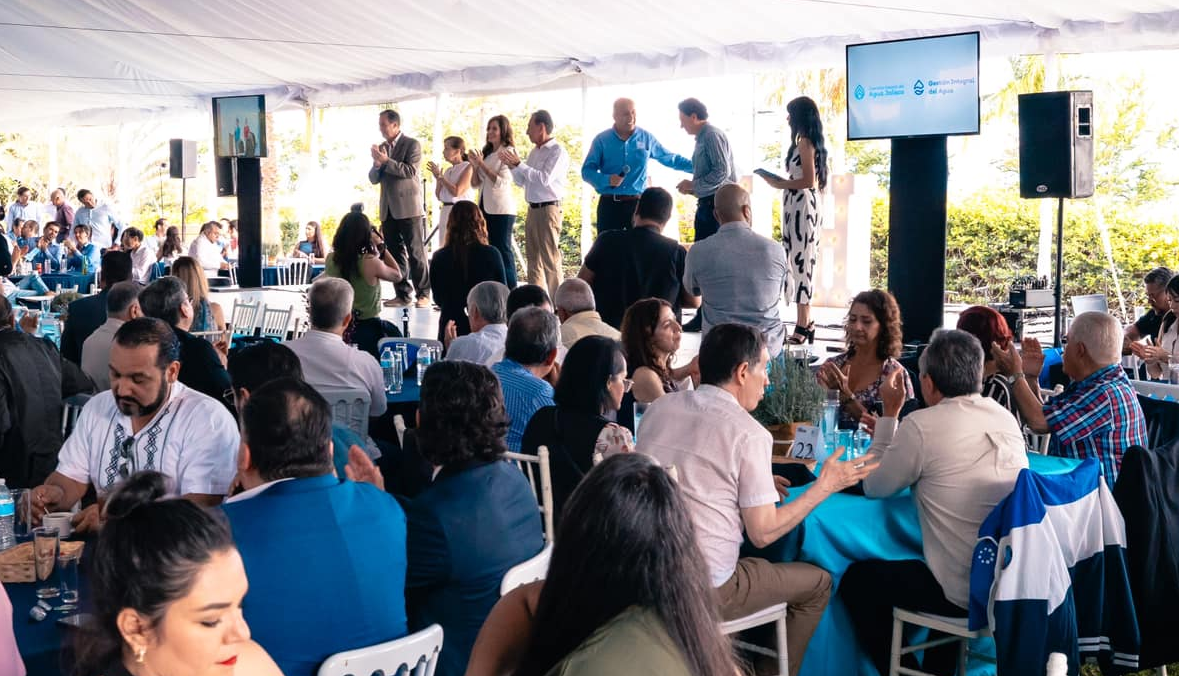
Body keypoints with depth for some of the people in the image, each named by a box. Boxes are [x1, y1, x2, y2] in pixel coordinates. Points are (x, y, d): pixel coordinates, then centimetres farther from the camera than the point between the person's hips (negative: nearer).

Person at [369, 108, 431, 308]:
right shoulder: (381, 148, 15)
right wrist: (377, 164, -7)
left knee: (416, 252, -5)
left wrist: (386, 161, -18)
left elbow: (410, 171, -15)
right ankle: (402, 295, 10)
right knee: (395, 254, 6)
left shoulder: (412, 144, -3)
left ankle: (424, 294, -2)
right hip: (388, 209, 7)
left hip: (409, 208, -6)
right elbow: (373, 179, 14)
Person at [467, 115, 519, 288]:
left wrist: (481, 164, -15)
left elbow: (502, 181, -16)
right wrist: (475, 165, -1)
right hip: (485, 207, 7)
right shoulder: (486, 153, 16)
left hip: (501, 210, -7)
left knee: (503, 250, -7)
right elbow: (475, 183, 16)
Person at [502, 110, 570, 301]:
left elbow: (544, 179, -21)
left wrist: (518, 163, -17)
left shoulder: (557, 151, -9)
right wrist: (512, 165, 5)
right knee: (533, 259, 11)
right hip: (532, 209, 9)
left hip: (548, 210, -9)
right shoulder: (535, 151, 17)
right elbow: (522, 181, 22)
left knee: (550, 260, -9)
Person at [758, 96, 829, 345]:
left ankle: (803, 325, -7)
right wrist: (782, 181, 16)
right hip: (802, 205, 10)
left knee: (800, 259, -8)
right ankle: (805, 322, 15)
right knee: (801, 259, 11)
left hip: (802, 205, -10)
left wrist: (781, 184, -11)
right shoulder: (811, 141, 16)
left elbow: (809, 180, -18)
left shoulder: (804, 142, -12)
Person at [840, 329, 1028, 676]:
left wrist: (890, 412, 2)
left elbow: (874, 486, -3)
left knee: (856, 579, 17)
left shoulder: (923, 424, -16)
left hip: (966, 593, -7)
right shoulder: (1006, 418, 4)